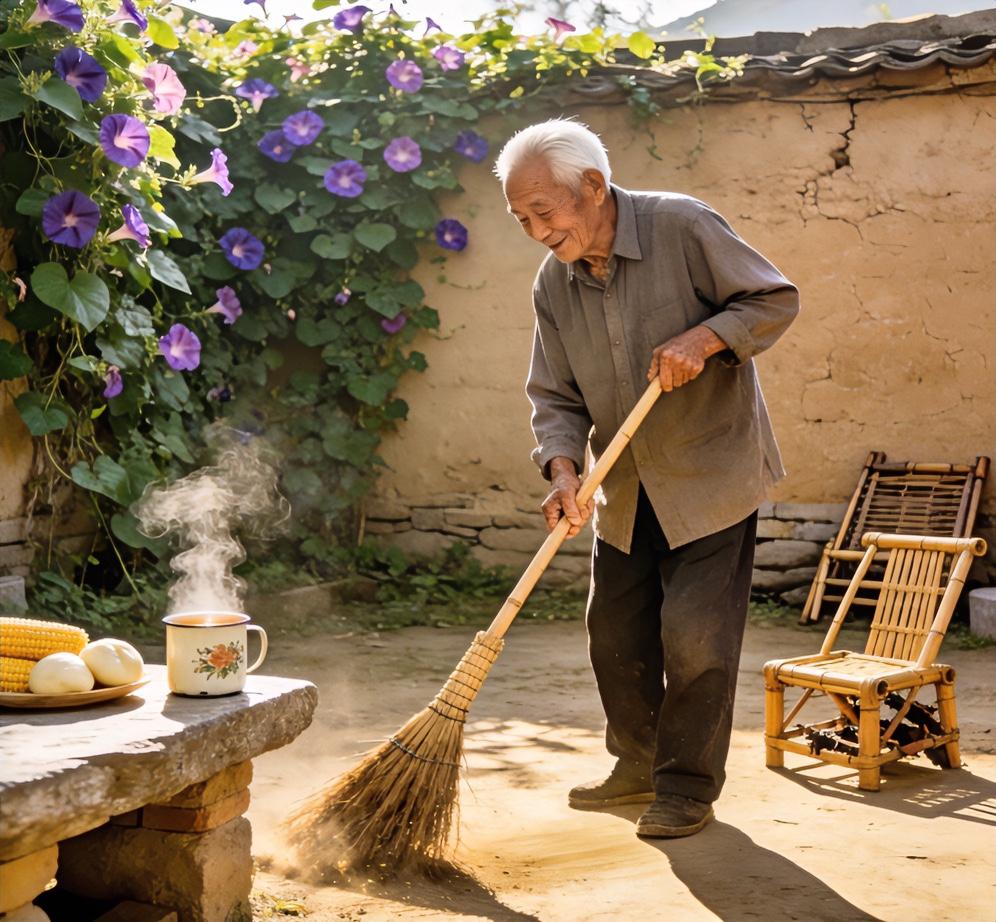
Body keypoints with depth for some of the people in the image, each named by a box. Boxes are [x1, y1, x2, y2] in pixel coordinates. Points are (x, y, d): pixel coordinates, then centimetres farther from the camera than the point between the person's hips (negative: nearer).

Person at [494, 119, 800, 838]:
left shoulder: (682, 226, -15)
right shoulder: (553, 285, 0)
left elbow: (776, 300, -9)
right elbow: (555, 396, 1)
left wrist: (703, 338, -26)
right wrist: (563, 469, -17)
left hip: (711, 474, -6)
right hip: (625, 490, 6)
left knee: (695, 635, -7)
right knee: (616, 633, 11)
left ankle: (689, 789, 8)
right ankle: (639, 767, 29)